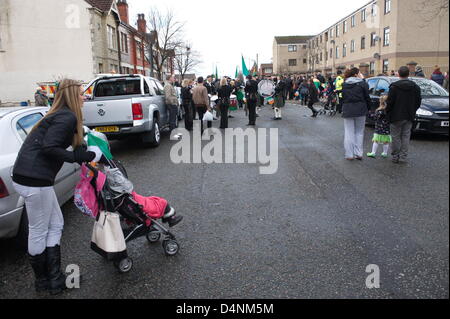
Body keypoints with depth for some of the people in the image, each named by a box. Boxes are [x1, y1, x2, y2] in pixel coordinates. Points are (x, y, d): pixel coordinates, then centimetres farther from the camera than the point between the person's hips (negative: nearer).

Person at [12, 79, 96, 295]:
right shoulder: (68, 117, -13)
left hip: (31, 177, 10)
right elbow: (48, 147, -22)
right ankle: (43, 280, 22)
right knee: (39, 232, 5)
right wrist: (77, 157, -14)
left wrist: (82, 155, 8)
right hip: (34, 180, -10)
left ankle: (53, 278, 22)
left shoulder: (60, 115, 17)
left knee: (55, 225, 16)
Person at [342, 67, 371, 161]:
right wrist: (368, 108, 10)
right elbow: (367, 98, -3)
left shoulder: (345, 84, 4)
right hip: (360, 111, -2)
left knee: (349, 133, 5)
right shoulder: (362, 84, -5)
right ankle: (358, 154, 9)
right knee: (359, 132, 10)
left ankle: (349, 155, 5)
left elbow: (343, 98, 9)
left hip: (347, 110, 2)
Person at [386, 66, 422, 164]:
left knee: (396, 137, 4)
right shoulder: (416, 87, 3)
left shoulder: (394, 86, -10)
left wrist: (388, 112, 3)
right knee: (406, 136, 9)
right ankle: (403, 157, 11)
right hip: (409, 116, 4)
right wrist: (412, 112, 20)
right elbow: (418, 102, 8)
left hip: (396, 116, -3)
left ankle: (395, 157, 8)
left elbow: (390, 102, -11)